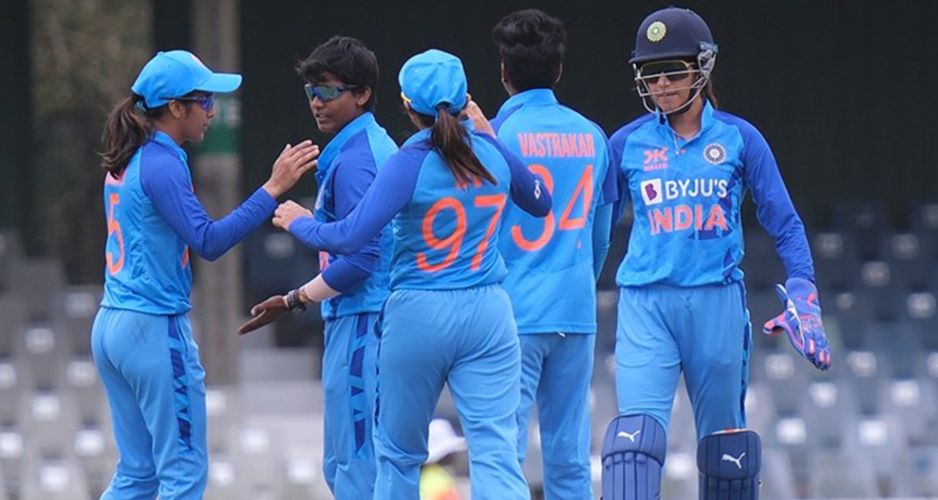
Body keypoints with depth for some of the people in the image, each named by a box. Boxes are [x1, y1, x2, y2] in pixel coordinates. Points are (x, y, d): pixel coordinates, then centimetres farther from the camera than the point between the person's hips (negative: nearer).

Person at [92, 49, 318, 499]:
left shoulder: (126, 161, 13)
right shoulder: (161, 165, -15)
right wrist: (274, 189, -22)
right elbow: (209, 241, -21)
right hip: (156, 328, -9)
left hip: (110, 327, 9)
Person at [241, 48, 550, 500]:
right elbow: (540, 202, 25)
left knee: (398, 454, 13)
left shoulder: (410, 162, -10)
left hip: (418, 318, -3)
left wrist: (299, 222, 1)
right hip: (487, 317, 3)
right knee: (495, 451, -6)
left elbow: (350, 237, -18)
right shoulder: (493, 153, 4)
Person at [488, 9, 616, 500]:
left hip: (512, 312, -5)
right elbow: (600, 235, 14)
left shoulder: (496, 135, -7)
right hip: (577, 312, 5)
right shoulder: (591, 136, 8)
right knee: (569, 457, 7)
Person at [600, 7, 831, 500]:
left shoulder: (739, 139, 3)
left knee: (724, 436, 8)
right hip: (645, 304, 0)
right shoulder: (627, 144, 6)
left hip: (717, 299, 0)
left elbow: (784, 223, 5)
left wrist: (802, 293, -6)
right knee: (636, 430, -16)